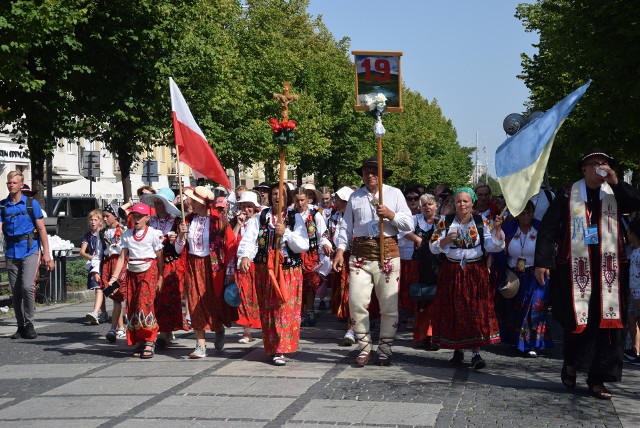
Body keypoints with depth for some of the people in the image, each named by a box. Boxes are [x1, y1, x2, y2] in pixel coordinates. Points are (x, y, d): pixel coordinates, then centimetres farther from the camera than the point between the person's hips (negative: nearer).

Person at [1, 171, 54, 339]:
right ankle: (21, 327, 16)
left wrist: (46, 253, -3)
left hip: (30, 251, -3)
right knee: (16, 291, 7)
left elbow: (41, 229, 2)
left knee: (27, 286, -17)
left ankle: (29, 324, -3)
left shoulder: (31, 204, 2)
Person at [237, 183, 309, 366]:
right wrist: (245, 256, -28)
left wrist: (285, 233, -18)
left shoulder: (295, 218, 4)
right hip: (264, 271, 1)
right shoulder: (260, 217, 4)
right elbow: (248, 240, -9)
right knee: (267, 310, 5)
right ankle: (272, 348, 15)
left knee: (286, 309, -8)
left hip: (289, 271, -1)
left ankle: (280, 350, -5)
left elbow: (303, 246, -6)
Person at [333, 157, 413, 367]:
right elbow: (347, 227, 12)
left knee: (389, 306, 2)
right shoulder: (355, 197, 13)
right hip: (360, 255, 1)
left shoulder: (395, 194, 8)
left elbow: (409, 224, 4)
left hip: (387, 253, -1)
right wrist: (340, 250, 1)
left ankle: (384, 349, 14)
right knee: (357, 303, -4)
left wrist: (390, 215, -12)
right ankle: (365, 348, 9)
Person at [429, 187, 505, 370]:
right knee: (452, 311, 4)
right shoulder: (446, 222, 2)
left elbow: (493, 246, -6)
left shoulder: (481, 222, 1)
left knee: (476, 311, -7)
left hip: (475, 272, -1)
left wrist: (497, 229, -18)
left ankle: (476, 353, -6)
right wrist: (446, 240, -17)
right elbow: (433, 247, 0)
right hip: (452, 271, 1)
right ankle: (458, 350, 19)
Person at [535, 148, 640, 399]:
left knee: (607, 323, 0)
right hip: (576, 269, -2)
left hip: (608, 270, 2)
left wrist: (616, 182, -14)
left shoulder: (615, 195, 9)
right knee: (576, 320, 0)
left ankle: (597, 380, 8)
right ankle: (570, 364, 27)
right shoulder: (568, 196, 2)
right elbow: (548, 228, -2)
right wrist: (542, 262, -9)